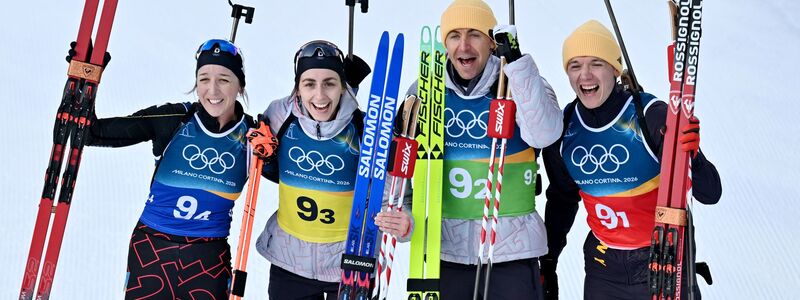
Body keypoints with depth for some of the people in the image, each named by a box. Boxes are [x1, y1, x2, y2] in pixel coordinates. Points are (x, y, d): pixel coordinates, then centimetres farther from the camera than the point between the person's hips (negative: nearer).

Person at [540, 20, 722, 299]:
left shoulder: (652, 115, -18)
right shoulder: (563, 127, -6)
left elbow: (710, 194, -18)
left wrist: (691, 157, -38)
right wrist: (547, 263, 13)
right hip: (602, 268, 4)